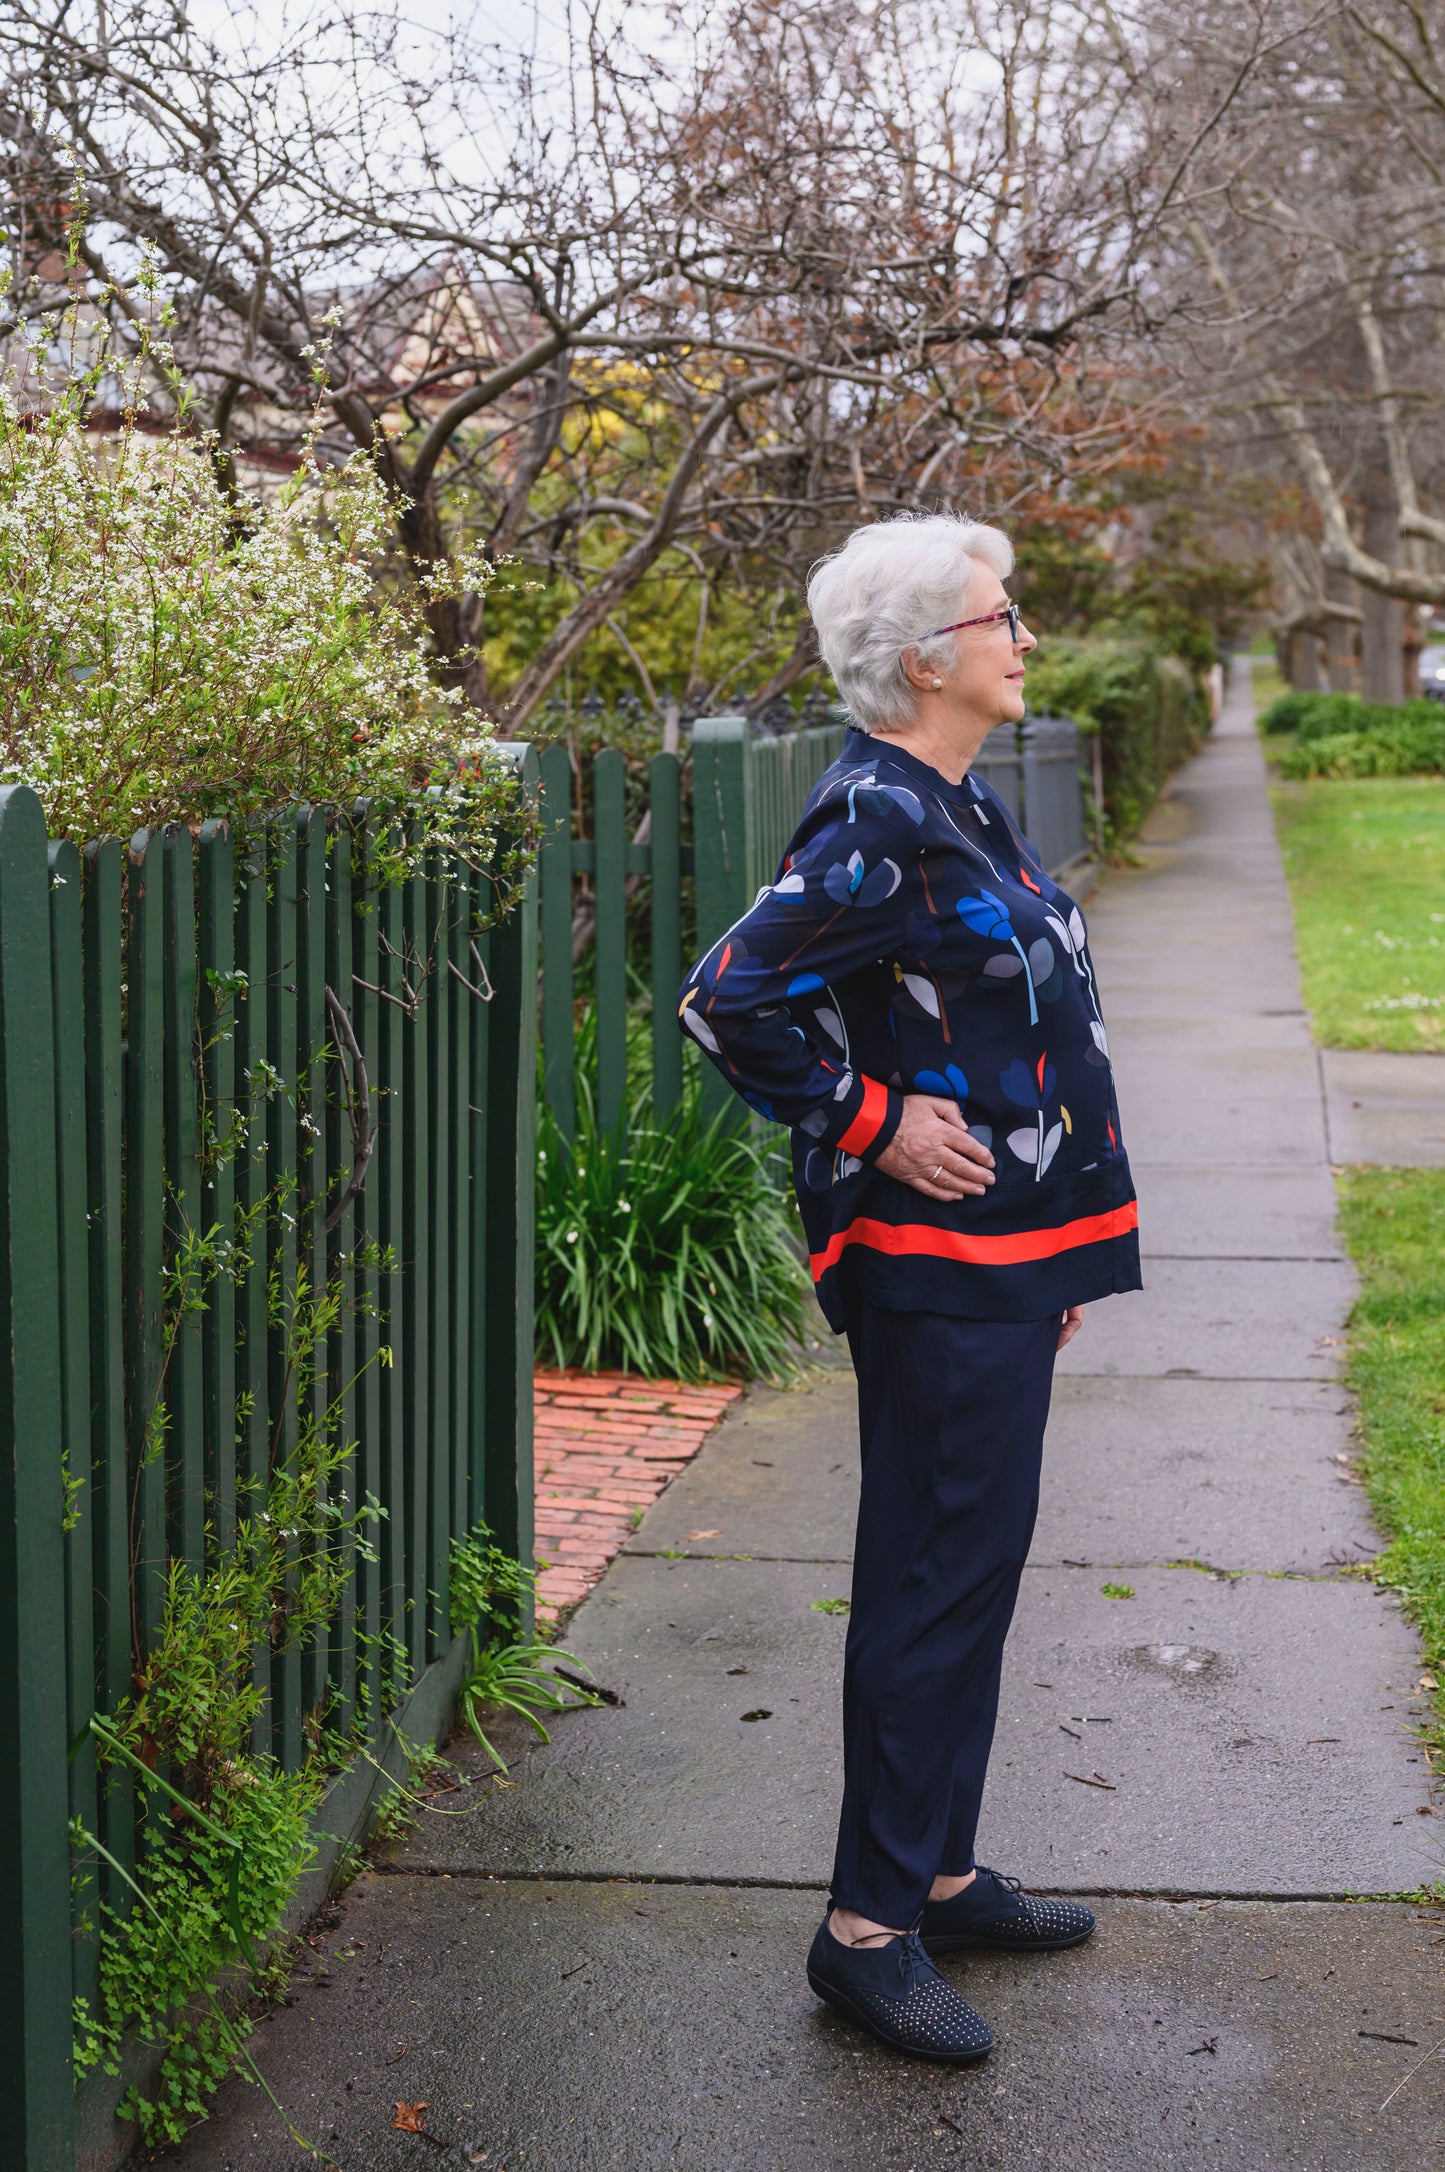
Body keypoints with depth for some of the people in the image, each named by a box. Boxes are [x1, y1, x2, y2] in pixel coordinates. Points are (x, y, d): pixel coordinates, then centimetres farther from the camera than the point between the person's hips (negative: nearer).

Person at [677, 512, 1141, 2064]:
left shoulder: (955, 804, 13)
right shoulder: (879, 824, -18)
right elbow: (730, 1001, -22)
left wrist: (1052, 1257, 22)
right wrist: (875, 1123, -16)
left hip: (994, 1256, 10)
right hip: (933, 1266, -10)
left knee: (967, 1566, 16)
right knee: (940, 1575, -4)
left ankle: (937, 1875, 28)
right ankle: (867, 1926, 7)